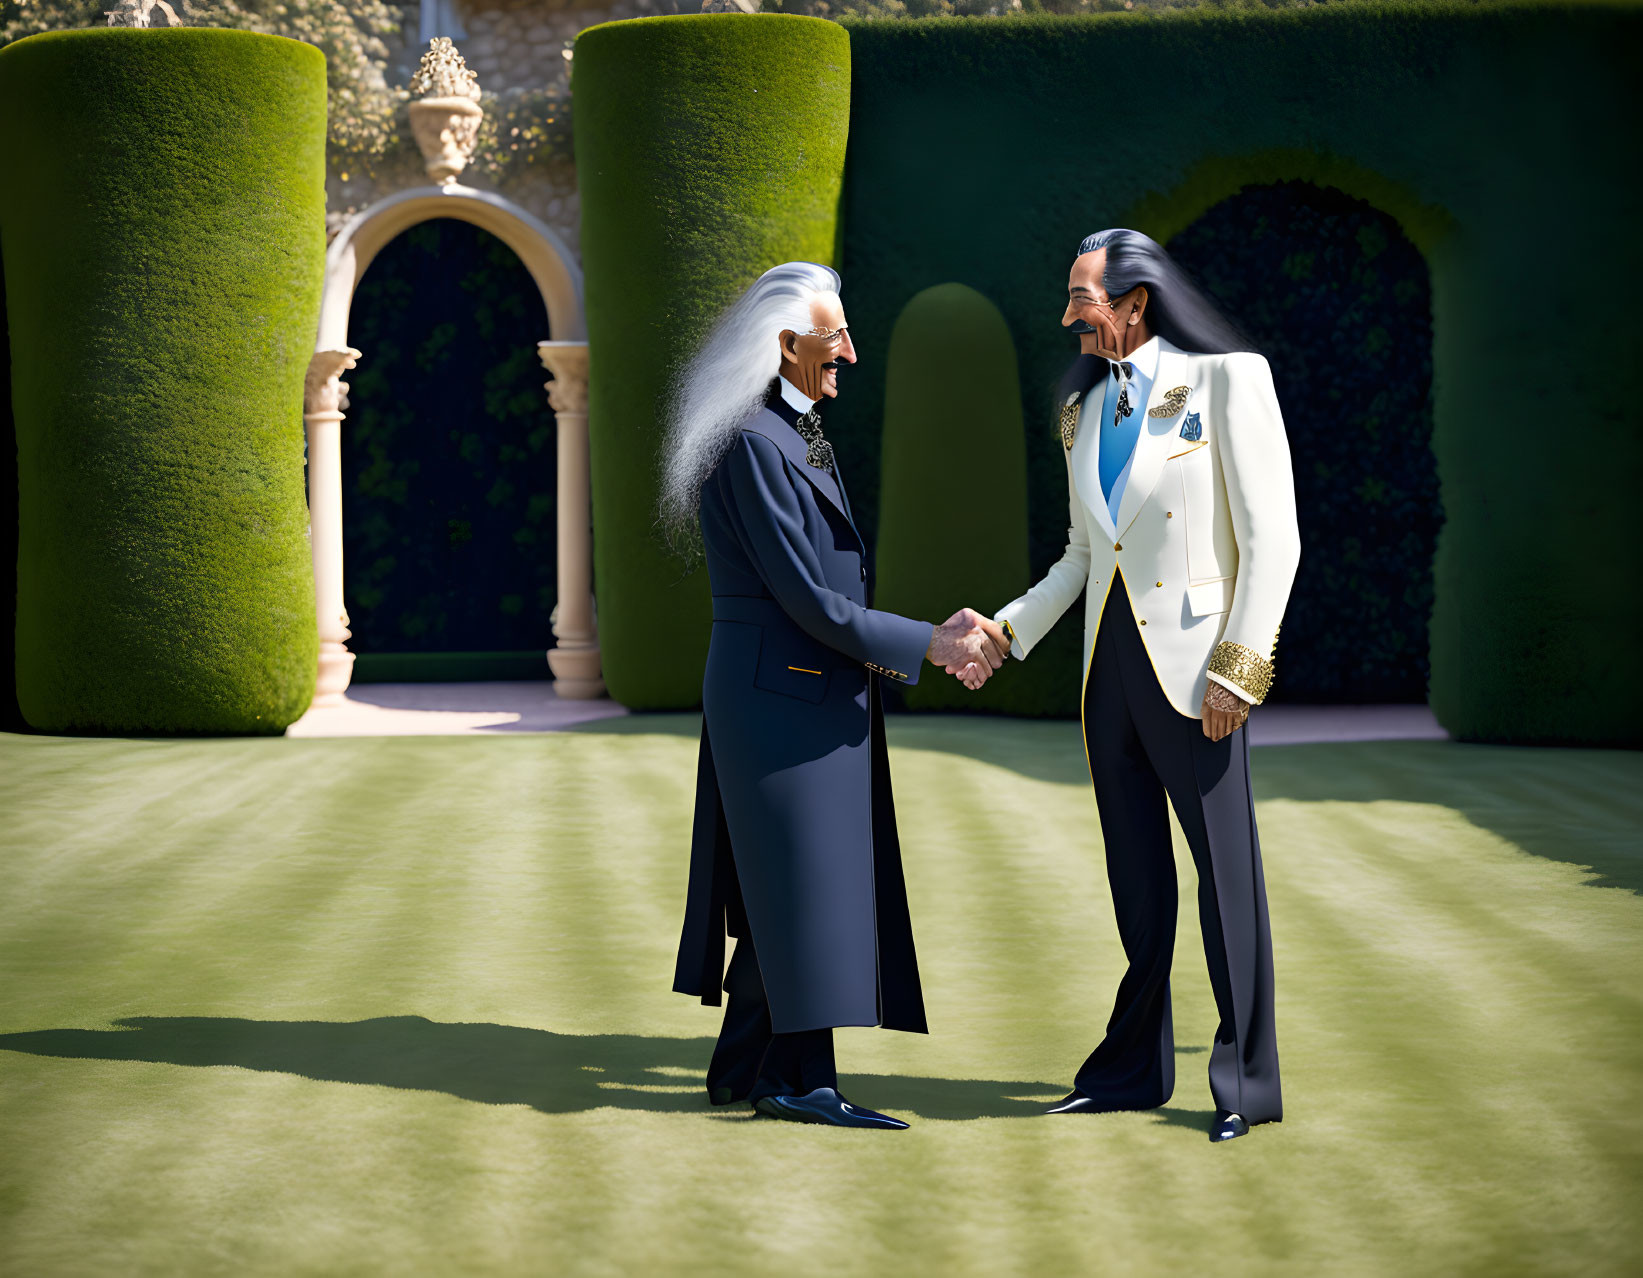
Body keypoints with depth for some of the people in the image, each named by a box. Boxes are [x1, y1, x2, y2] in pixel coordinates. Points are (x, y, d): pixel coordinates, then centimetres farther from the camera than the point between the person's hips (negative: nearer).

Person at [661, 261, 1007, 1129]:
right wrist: (925, 645, -15)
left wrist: (940, 638, 3)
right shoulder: (750, 443, -18)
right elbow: (805, 597, -20)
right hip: (782, 691, -10)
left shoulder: (798, 434, 14)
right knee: (804, 885, -6)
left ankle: (742, 1072, 19)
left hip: (812, 693, 10)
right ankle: (800, 1080, -1)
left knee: (779, 889, 13)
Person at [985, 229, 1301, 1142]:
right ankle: (1136, 1067, 18)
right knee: (1136, 872, 11)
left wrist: (1239, 669, -16)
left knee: (1224, 865, -3)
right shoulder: (1086, 408, 14)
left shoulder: (1227, 381, -6)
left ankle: (1247, 1082, 3)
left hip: (1191, 657, -6)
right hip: (1110, 656, 6)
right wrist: (1007, 629, 9)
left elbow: (1271, 536, -10)